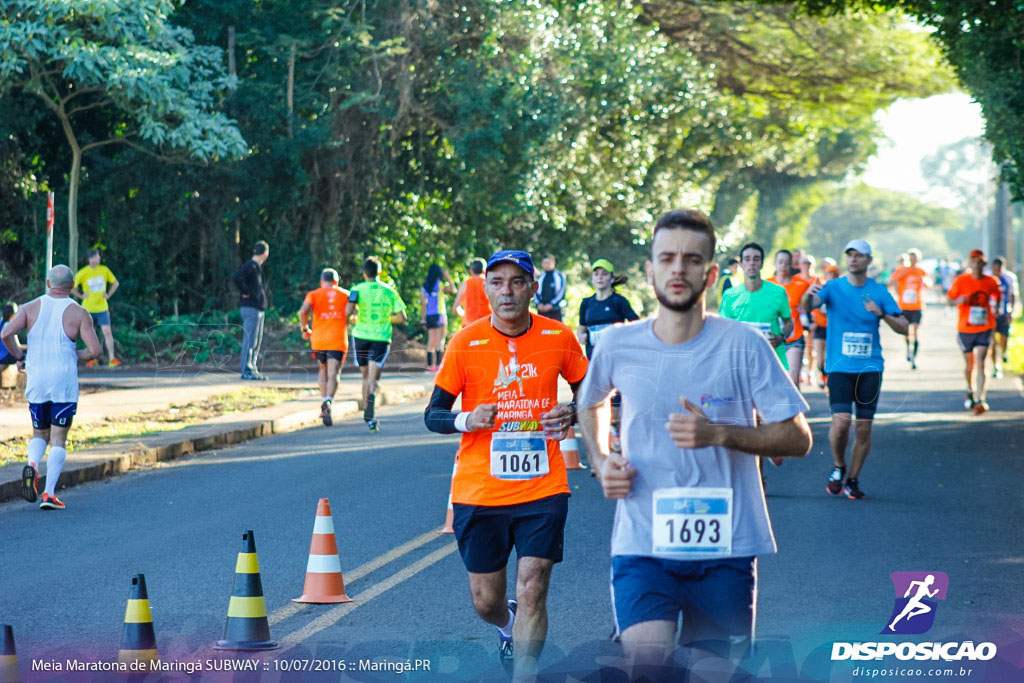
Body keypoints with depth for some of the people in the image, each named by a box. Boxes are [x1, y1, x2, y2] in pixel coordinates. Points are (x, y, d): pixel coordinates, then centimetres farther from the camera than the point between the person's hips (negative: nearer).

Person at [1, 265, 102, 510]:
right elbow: (94, 351, -8)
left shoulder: (30, 308, 3)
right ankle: (49, 494, -6)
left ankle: (32, 465, -12)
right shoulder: (79, 313, -2)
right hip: (64, 381, -2)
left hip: (35, 380, 2)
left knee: (39, 434, 19)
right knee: (58, 439, 4)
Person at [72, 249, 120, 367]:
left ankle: (112, 358, -8)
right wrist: (81, 296, -4)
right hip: (88, 308, -1)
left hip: (102, 307, 1)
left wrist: (108, 294, 5)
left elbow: (116, 283, 14)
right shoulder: (82, 273, -7)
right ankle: (93, 358, 19)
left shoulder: (104, 270, 0)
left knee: (107, 332, -9)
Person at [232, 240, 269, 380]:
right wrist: (245, 292, -19)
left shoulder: (257, 267, 16)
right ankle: (246, 371, -6)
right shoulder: (250, 266, -14)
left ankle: (253, 369, 17)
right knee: (250, 340, -8)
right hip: (250, 307, -10)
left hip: (258, 308, 10)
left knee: (257, 341, 13)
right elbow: (236, 278, -28)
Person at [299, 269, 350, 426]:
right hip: (338, 340, -1)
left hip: (318, 339, 1)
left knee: (323, 370, 23)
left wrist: (305, 329, 5)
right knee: (333, 374, -7)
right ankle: (328, 403, -30)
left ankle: (324, 401, 18)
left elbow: (303, 311, -9)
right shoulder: (346, 294, 13)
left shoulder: (314, 294, 10)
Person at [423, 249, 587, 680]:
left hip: (542, 488, 0)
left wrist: (571, 413, -7)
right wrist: (467, 420, -20)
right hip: (478, 492, 0)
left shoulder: (558, 337, -1)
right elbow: (433, 416, 2)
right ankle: (508, 625, 45)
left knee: (532, 591, -10)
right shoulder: (466, 342, -5)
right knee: (486, 601, 9)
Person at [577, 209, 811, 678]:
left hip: (725, 545, 0)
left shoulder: (742, 345, -5)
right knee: (647, 661, -22)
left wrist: (719, 434, -18)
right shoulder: (619, 346, 2)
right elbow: (590, 404, 24)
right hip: (642, 541, 0)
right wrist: (600, 460, 6)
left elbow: (798, 438, -3)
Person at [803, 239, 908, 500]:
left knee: (864, 427, 1)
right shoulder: (833, 287, 1)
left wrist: (882, 314, -12)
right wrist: (809, 296, -40)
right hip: (839, 367, -2)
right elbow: (809, 305, -17)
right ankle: (838, 467, 11)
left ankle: (853, 480, 17)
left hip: (870, 368, 2)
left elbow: (903, 328, 6)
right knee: (841, 421, -16)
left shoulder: (879, 292, 6)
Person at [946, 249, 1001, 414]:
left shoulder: (991, 282, 0)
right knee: (969, 365, 12)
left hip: (985, 328, 0)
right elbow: (949, 299, 0)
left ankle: (980, 400, -19)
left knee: (981, 363, -14)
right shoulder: (961, 280, -5)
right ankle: (970, 392, 40)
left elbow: (997, 295, 21)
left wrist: (996, 308, 11)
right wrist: (958, 301, -20)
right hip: (965, 328, 0)